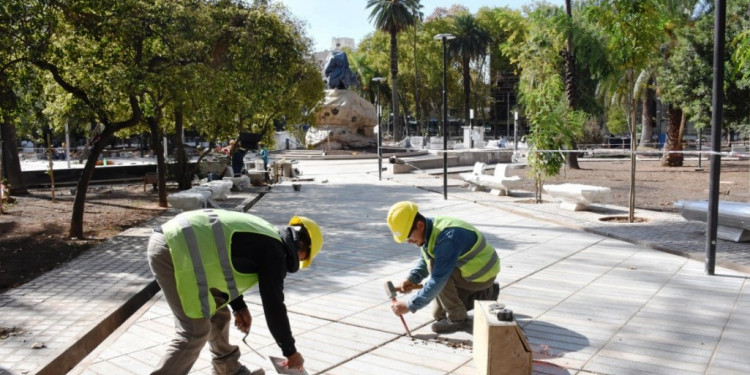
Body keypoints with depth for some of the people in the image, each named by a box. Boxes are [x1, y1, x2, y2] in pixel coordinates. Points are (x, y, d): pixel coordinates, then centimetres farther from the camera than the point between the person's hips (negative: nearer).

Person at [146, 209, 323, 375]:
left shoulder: (265, 235, 21)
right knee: (195, 332, -4)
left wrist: (239, 306, 28)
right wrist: (291, 351, 10)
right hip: (177, 251, -10)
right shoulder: (275, 253, -5)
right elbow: (273, 307, -2)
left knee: (219, 315, 19)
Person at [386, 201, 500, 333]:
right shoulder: (429, 230, -7)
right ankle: (486, 293, 23)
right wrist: (412, 279, -9)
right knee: (439, 313, 10)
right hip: (469, 267, 9)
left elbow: (438, 280, -35)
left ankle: (457, 318, -12)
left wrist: (409, 306, -29)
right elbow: (424, 261, 10)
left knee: (434, 267, -28)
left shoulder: (447, 238, -35)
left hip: (482, 273, -9)